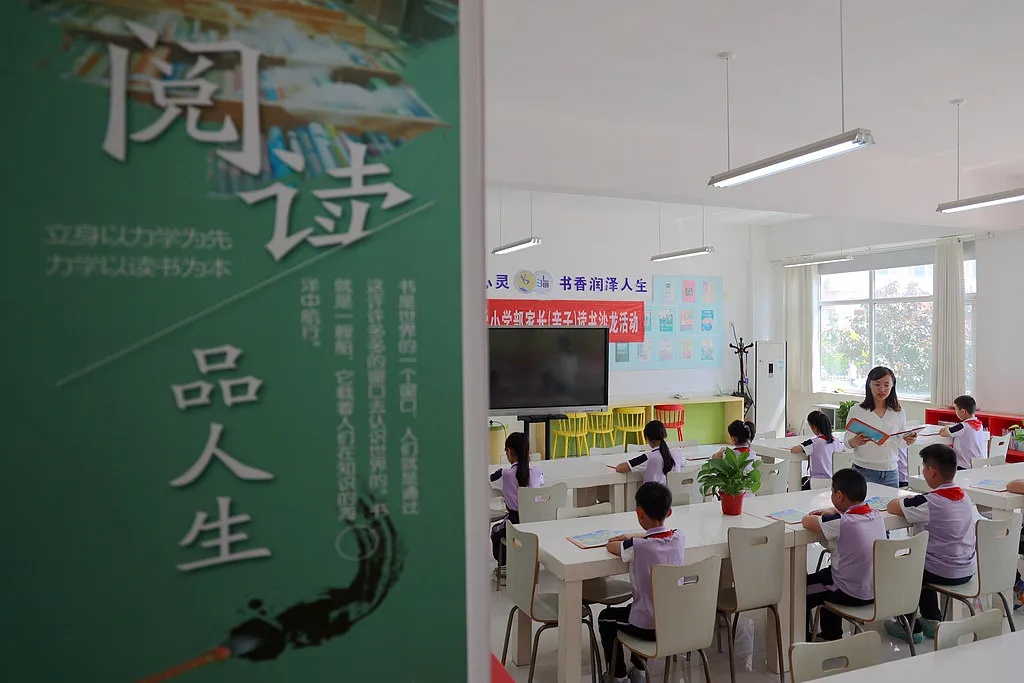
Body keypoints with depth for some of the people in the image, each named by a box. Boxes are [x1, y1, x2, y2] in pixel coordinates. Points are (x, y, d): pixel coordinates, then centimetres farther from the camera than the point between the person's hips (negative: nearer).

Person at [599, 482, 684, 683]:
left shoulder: (637, 546, -25)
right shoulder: (679, 538, -8)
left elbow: (611, 546, -5)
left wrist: (626, 541, 15)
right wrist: (632, 537, 17)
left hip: (648, 627, -5)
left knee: (605, 619, 23)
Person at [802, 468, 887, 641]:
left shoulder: (841, 523, -28)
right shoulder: (876, 515, -5)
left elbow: (806, 521, -15)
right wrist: (834, 512, 12)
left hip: (853, 595, -8)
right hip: (877, 589, 8)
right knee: (826, 573, 32)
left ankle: (804, 639, 28)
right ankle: (831, 635, 41)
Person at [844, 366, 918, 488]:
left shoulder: (899, 413, 6)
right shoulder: (856, 411, -3)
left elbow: (900, 444, 12)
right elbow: (847, 443, -2)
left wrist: (907, 440, -9)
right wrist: (856, 441, -23)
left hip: (891, 472, 3)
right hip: (864, 471, -2)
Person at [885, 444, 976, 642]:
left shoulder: (928, 503, -25)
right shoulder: (965, 497, -2)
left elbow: (891, 507, -13)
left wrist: (907, 500, 5)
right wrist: (912, 501, 6)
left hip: (943, 574, -7)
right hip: (967, 572, 7)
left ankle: (911, 627, 22)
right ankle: (932, 620, 32)